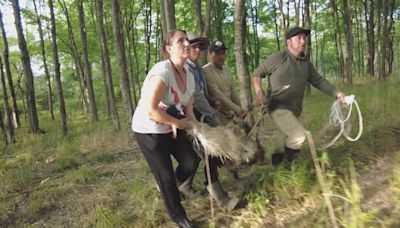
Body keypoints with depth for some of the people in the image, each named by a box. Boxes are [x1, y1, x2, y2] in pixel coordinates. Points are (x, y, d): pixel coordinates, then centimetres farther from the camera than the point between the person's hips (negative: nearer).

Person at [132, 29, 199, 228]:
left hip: (173, 128, 7)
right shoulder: (162, 72, -28)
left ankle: (168, 188, 34)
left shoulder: (189, 77, 0)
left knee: (191, 162, 2)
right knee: (165, 175, 3)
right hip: (148, 131, -7)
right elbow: (150, 110, -33)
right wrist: (179, 123, -21)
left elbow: (188, 109, 5)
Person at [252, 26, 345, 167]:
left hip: (295, 109, 8)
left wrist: (337, 94, 0)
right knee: (298, 136, -20)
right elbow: (257, 73, -6)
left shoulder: (306, 62, 7)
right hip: (279, 107, -7)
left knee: (291, 139, 18)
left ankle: (277, 161, 39)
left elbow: (319, 81, 10)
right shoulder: (278, 58, -12)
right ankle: (286, 165, 3)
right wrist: (259, 92, -20)